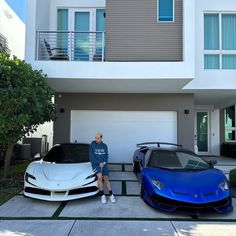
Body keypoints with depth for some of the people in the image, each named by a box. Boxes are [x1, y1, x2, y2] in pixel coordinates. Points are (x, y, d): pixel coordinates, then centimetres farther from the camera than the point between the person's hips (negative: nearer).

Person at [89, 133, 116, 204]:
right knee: (99, 176, -23)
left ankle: (111, 194, 7)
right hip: (95, 164, -3)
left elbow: (106, 155, 10)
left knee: (106, 178, -4)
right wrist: (99, 163, -12)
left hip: (103, 164, 3)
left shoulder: (104, 146, 9)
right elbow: (91, 157, -5)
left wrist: (104, 162, -8)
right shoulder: (92, 145, -2)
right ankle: (102, 195, -11)